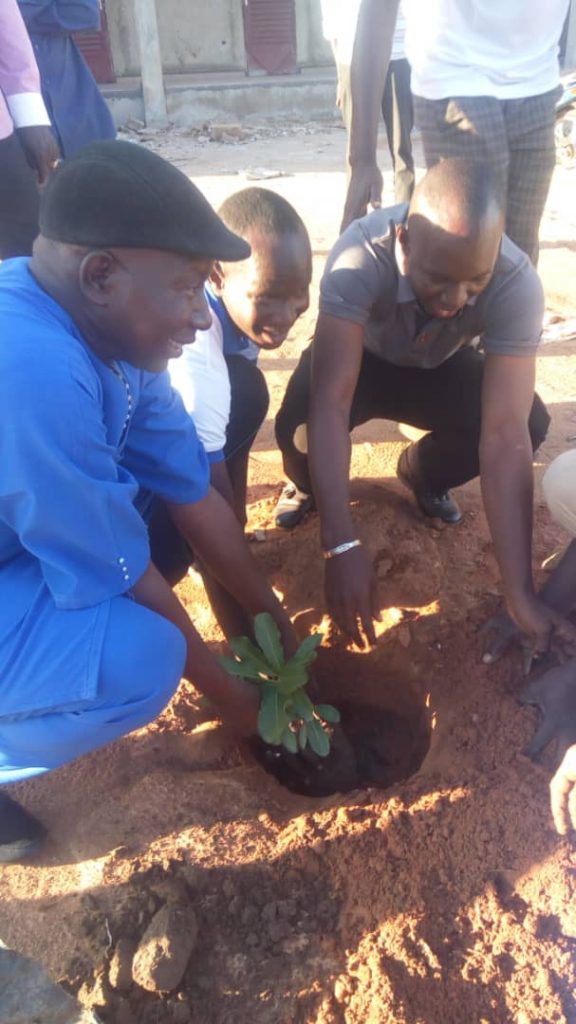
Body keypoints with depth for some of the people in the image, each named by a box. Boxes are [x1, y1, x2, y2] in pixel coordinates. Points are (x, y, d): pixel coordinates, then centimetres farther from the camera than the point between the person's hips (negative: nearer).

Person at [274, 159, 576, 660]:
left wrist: (522, 593, -41)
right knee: (297, 429, -33)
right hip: (357, 356, -1)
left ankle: (423, 475, 7)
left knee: (531, 422, -25)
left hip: (440, 366, 2)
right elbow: (330, 403, -43)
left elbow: (506, 434, -37)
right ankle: (311, 484, 6)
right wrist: (342, 546, -51)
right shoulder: (361, 256, -38)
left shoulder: (518, 284, -32)